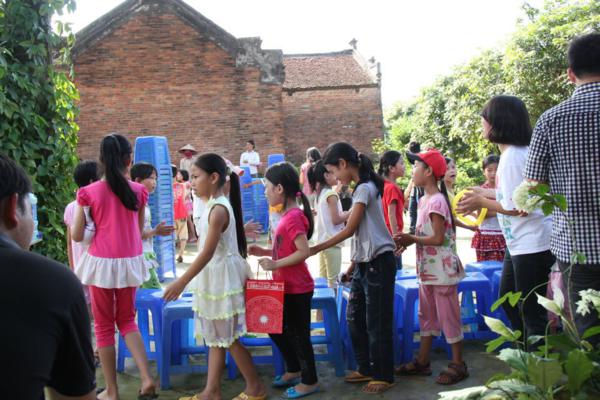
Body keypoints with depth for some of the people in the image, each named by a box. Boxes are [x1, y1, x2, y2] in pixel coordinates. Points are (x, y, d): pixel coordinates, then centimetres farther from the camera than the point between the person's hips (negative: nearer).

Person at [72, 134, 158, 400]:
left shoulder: (89, 192, -9)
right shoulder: (138, 191, -3)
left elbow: (77, 236, -2)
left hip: (101, 262, -2)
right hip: (129, 262, 2)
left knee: (104, 326, 11)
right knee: (127, 320, 20)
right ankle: (147, 378, 5)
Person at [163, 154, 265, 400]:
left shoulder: (218, 209, -22)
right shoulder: (215, 205, 8)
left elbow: (207, 252, -25)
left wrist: (181, 283, -26)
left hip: (223, 278, -10)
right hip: (214, 278, 10)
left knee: (228, 338, 2)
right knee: (215, 337, 14)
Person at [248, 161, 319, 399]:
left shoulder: (293, 217, -20)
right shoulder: (288, 216, 9)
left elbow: (303, 251, -26)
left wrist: (275, 264, -24)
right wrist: (265, 252, 7)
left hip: (296, 289, -10)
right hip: (286, 288, 10)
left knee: (298, 334, 4)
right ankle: (294, 370, 36)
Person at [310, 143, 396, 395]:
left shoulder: (364, 188, -15)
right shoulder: (362, 188, 13)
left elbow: (350, 230, -15)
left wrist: (317, 248, -10)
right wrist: (354, 264, 16)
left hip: (378, 262, -9)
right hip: (364, 262, 10)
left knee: (377, 323, 0)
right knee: (355, 318, 14)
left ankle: (384, 376, 13)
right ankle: (366, 369, 27)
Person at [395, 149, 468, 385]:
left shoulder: (436, 201, -18)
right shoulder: (424, 200, 10)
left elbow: (438, 238, -21)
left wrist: (411, 239, -12)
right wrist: (408, 240, -1)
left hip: (441, 270, -10)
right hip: (428, 269, 10)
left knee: (448, 316, 1)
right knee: (426, 316, 16)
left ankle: (458, 365, 14)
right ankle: (422, 361, 27)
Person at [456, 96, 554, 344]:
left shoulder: (512, 156, -21)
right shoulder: (514, 152, 8)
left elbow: (517, 207, -22)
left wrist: (482, 202, -10)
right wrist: (485, 193, 13)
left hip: (532, 244, -11)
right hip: (518, 243, 11)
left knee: (531, 310, -1)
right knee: (507, 299, 22)